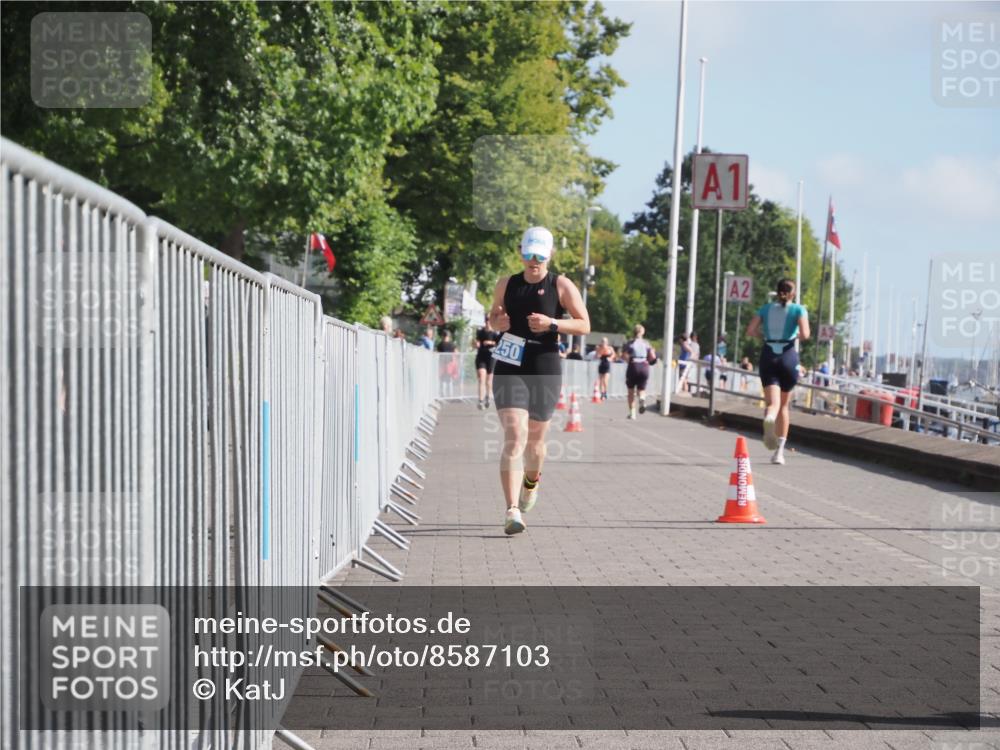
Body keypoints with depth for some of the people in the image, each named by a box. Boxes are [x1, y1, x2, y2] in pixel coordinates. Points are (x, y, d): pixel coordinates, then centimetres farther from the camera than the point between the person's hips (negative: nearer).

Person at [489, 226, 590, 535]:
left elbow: (584, 325, -3)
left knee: (535, 439, 14)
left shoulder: (561, 286, -1)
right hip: (510, 370, 0)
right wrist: (498, 322, -3)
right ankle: (512, 511, -20)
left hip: (546, 371, 0)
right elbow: (493, 316, 21)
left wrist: (552, 324, -18)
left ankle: (532, 481, 49)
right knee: (514, 438, -14)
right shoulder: (506, 284, 7)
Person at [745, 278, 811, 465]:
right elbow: (805, 334, -12)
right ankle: (779, 451, 14)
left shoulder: (766, 308, 10)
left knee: (773, 403, -7)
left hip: (768, 356, 1)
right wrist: (797, 337, 10)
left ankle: (769, 417, -46)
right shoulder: (798, 310, 2)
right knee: (784, 405, 14)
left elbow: (750, 331, 1)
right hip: (789, 356, -1)